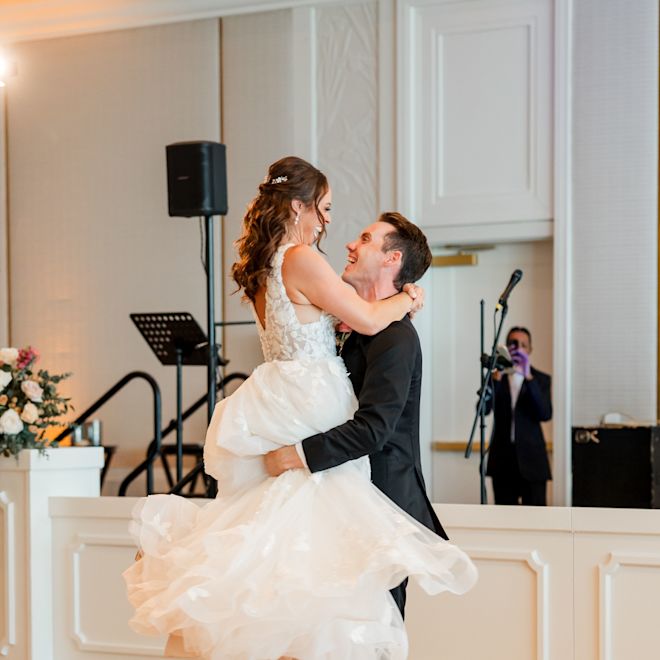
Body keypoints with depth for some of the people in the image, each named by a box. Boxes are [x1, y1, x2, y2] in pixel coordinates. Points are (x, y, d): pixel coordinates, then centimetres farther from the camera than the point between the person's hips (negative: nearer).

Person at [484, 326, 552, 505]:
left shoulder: (541, 379, 5)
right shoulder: (495, 378, 7)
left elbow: (545, 414, -11)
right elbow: (484, 409, -9)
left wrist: (528, 377, -19)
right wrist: (497, 375, -20)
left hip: (531, 462, -1)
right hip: (502, 462, 1)